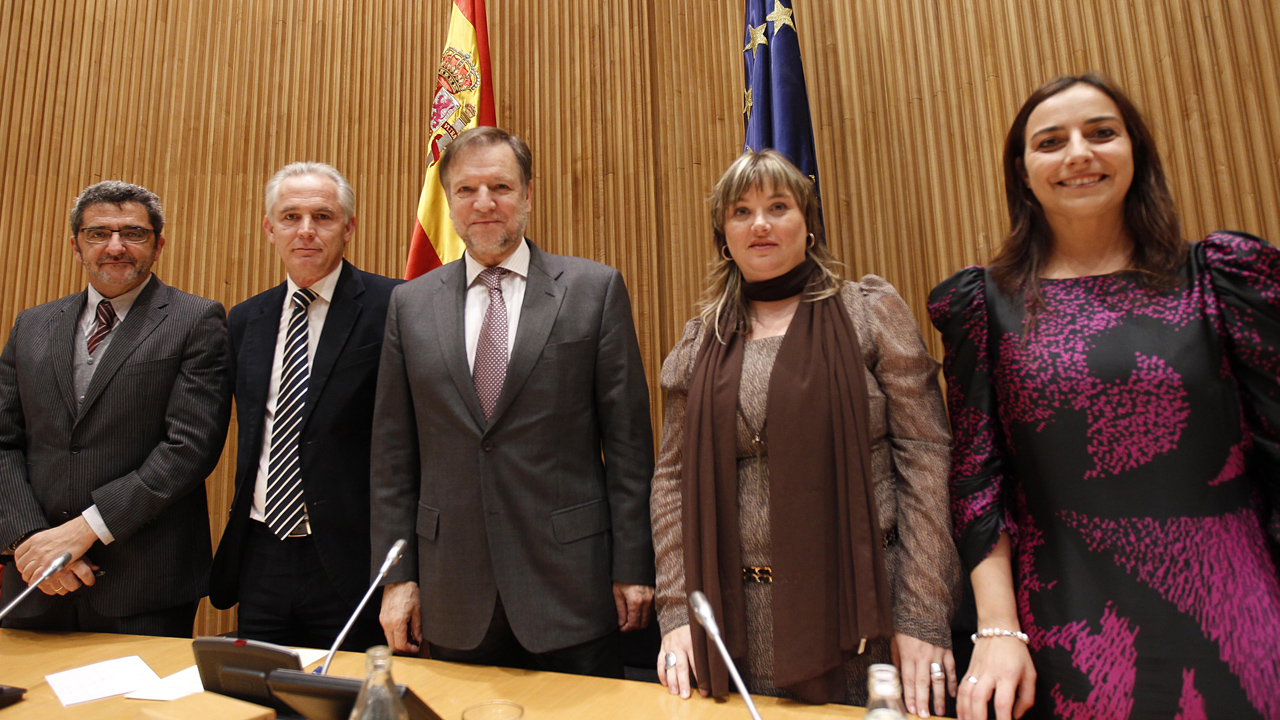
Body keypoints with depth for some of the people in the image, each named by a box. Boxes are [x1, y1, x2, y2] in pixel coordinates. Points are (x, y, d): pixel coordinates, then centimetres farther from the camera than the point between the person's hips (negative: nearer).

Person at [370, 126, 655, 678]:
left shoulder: (595, 289, -3)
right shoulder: (410, 303, 5)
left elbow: (628, 439, -4)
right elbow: (393, 452, 7)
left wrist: (633, 567, -4)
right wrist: (397, 575, 5)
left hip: (570, 586, -2)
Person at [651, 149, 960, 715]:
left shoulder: (870, 311, -1)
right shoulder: (699, 343, 6)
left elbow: (925, 457, -6)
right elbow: (674, 479, 6)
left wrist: (923, 617, -10)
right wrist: (676, 610, -1)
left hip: (861, 607, -2)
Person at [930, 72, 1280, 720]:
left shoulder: (1216, 277, 3)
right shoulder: (989, 303, -1)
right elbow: (976, 473, -3)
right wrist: (997, 630, -9)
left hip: (1224, 612, 1)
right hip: (1064, 627, -1)